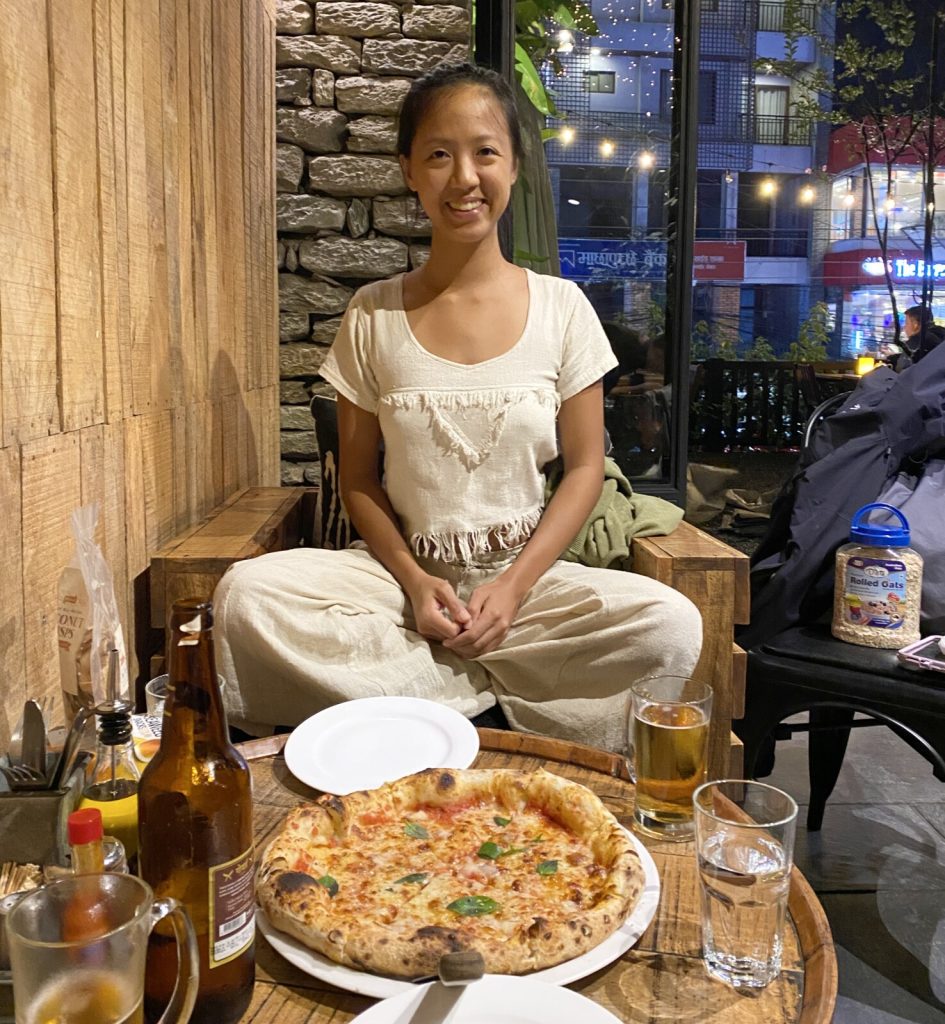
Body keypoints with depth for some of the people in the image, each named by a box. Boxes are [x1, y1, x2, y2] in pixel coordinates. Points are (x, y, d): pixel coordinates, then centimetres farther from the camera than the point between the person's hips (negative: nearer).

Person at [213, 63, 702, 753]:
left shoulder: (560, 307, 0)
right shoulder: (374, 315, 1)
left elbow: (585, 468, 1)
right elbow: (358, 477, 4)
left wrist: (513, 586, -12)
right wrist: (414, 580, -12)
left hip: (528, 574, 0)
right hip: (404, 573, 1)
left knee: (671, 623, -28)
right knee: (246, 595, -26)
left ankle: (418, 677, -12)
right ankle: (489, 688, -15)